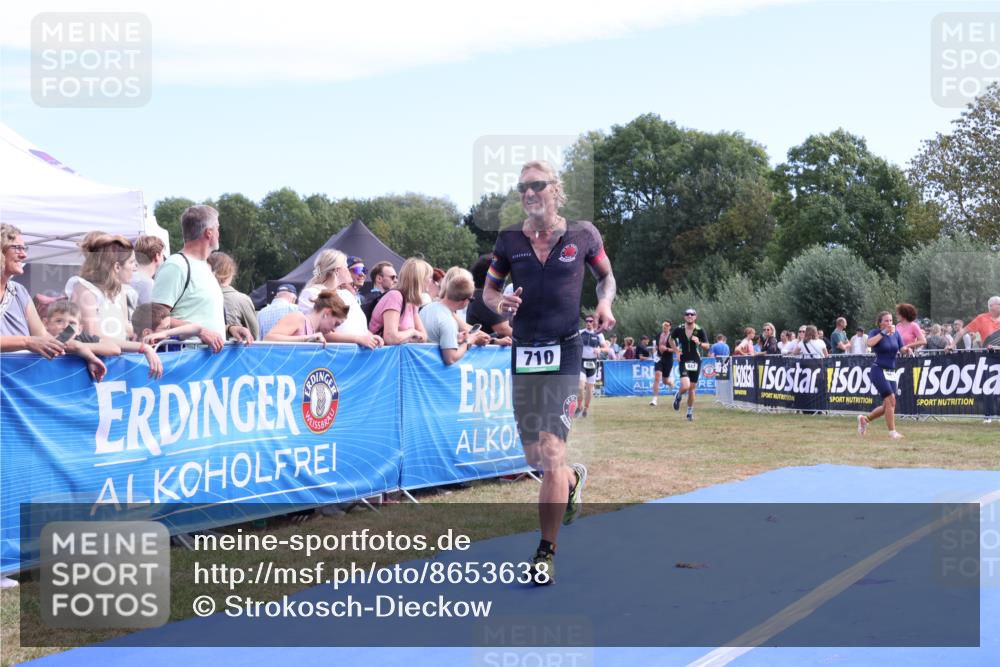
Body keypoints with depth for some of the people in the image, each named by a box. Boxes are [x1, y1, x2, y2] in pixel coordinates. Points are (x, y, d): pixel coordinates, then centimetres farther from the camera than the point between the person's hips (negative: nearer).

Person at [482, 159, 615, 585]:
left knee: (551, 450, -13)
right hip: (523, 351, 4)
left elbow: (606, 276, 16)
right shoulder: (509, 239, 5)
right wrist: (500, 303, -9)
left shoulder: (582, 235, 1)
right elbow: (488, 289, 14)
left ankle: (546, 551, -5)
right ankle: (574, 479, 47)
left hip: (565, 349, -3)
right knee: (533, 457, 10)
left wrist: (604, 303, -5)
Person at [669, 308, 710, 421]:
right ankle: (678, 396, 16)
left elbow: (707, 346, -2)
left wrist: (699, 343, -23)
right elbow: (671, 339, 16)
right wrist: (676, 351, 3)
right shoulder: (679, 330, -3)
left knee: (692, 389, 7)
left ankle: (690, 412, 22)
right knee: (685, 386, -19)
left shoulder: (700, 330, -4)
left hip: (696, 362, 1)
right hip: (684, 361, -1)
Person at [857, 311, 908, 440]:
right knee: (891, 400, -17)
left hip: (891, 372, 6)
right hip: (878, 370, -6)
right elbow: (870, 343, -28)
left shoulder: (896, 333, 9)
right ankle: (892, 431, -12)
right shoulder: (875, 332, -7)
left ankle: (864, 419, 28)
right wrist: (883, 332, -26)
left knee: (887, 405, 7)